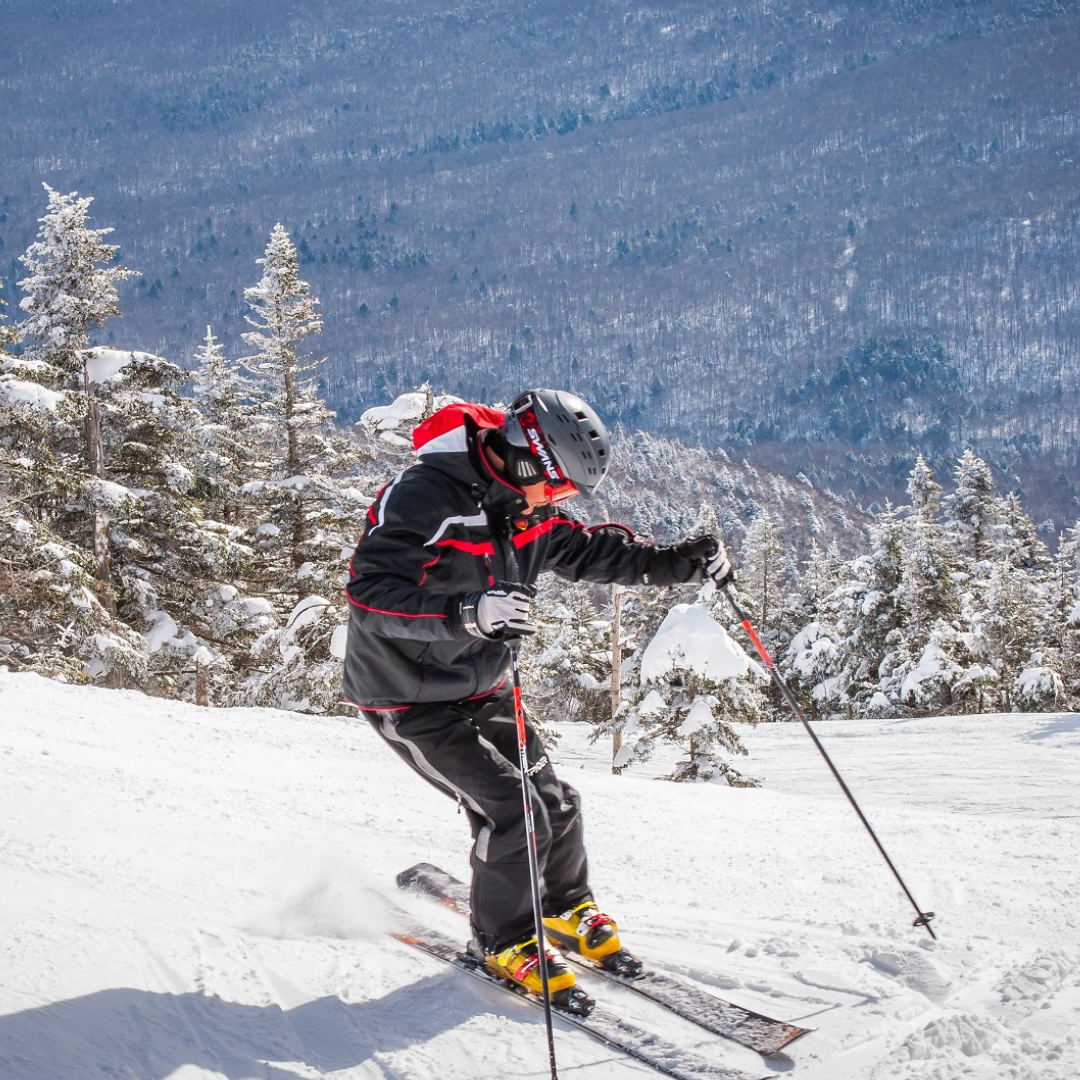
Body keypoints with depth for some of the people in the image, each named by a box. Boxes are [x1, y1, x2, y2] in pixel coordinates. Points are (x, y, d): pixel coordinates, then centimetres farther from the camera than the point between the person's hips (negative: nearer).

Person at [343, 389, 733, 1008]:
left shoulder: (529, 512, -1)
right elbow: (371, 593, -34)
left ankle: (569, 910, 34)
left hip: (482, 690, 8)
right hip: (411, 700, -8)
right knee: (512, 812, -14)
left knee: (553, 799, 8)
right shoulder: (421, 498, -27)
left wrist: (683, 562, -5)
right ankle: (505, 942, 8)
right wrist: (466, 613, -48)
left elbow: (593, 552, 9)